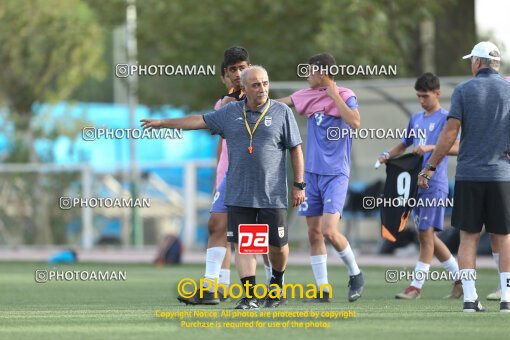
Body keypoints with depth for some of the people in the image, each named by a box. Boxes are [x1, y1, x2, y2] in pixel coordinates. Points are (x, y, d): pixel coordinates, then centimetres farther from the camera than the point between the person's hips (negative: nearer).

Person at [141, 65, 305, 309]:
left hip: (272, 195, -2)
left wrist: (299, 185, -1)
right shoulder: (231, 113, 8)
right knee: (242, 244, -5)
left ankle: (277, 280, 30)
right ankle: (250, 295, -4)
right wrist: (163, 123, 19)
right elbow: (199, 121, 17)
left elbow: (296, 149, 2)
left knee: (277, 244, 3)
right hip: (238, 195, 2)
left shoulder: (282, 112, 0)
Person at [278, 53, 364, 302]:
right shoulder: (308, 96, 9)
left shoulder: (345, 96, -8)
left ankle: (355, 274, 6)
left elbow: (355, 123, -24)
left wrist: (334, 95, -19)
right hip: (312, 172, 6)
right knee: (314, 233, 3)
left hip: (335, 174, -6)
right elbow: (279, 103, 21)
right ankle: (322, 289, 9)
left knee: (329, 231, -17)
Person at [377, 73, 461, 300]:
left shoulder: (445, 119, -5)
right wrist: (388, 155, 6)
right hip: (416, 184, 8)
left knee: (426, 234, -8)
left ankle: (416, 286, -7)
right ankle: (460, 278, 20)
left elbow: (457, 147, -18)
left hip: (434, 184, -8)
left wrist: (430, 148, -30)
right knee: (427, 236, 10)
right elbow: (403, 145, 26)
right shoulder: (416, 119, 17)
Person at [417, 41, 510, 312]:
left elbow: (450, 132, -4)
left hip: (468, 175, 0)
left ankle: (470, 298, -1)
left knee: (468, 238, 5)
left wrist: (430, 167, 1)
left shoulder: (463, 90, 0)